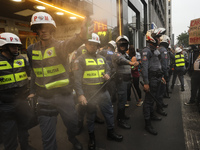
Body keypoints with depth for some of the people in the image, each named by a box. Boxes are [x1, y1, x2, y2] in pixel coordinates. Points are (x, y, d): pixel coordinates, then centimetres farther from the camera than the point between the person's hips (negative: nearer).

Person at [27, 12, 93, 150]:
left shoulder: (61, 46, -7)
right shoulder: (32, 50, 5)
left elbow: (71, 44, -31)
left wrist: (81, 36, -54)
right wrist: (33, 91, 17)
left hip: (64, 94, -2)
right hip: (44, 97, 2)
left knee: (72, 123, 16)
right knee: (48, 135, 9)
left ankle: (72, 138, 50)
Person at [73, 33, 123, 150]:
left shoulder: (102, 58, 10)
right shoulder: (80, 60, -6)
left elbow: (108, 70, 20)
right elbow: (77, 79, -11)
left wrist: (107, 75, -4)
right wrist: (80, 94, -18)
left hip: (103, 91, 5)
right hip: (89, 93, -5)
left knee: (109, 112, 15)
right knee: (91, 116, 12)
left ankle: (111, 132, 38)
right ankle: (92, 137, 33)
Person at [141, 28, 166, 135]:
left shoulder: (156, 50, 16)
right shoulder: (146, 51, -15)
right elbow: (144, 67, -22)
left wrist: (161, 76, 22)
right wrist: (146, 83, -26)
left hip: (157, 79, 10)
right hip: (151, 79, -10)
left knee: (154, 98, 21)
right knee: (148, 100, -4)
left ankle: (152, 115, 41)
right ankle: (147, 124, 5)